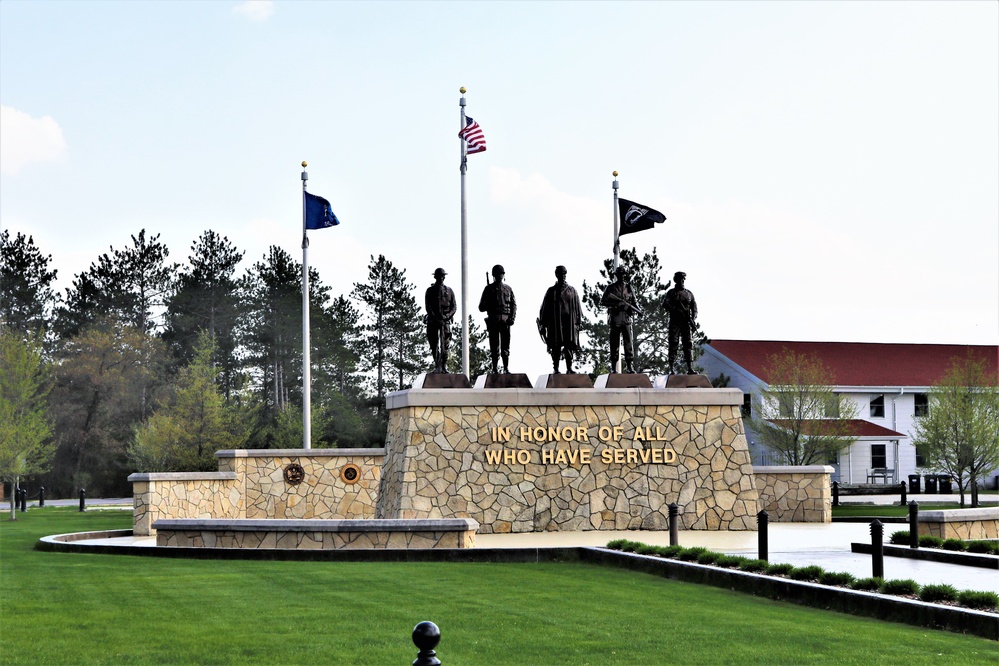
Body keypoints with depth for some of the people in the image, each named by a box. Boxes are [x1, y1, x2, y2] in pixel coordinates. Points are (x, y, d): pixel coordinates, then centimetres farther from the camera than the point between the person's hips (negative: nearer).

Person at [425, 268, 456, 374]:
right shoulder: (430, 290, 9)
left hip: (445, 320, 0)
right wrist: (435, 317, -14)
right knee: (434, 345, -3)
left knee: (444, 345, -6)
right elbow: (428, 306, 0)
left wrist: (448, 316, -10)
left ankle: (444, 366, -1)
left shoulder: (449, 290, 12)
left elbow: (454, 307, 8)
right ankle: (437, 366, 5)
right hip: (433, 320, 0)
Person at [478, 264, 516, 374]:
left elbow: (514, 304, 10)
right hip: (493, 320, -1)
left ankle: (506, 368, 3)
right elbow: (481, 307, 7)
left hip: (505, 320, 1)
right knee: (494, 347, -2)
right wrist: (491, 306, -11)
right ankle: (495, 369, 0)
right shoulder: (489, 289, 8)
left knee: (506, 346, 0)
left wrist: (512, 318, -4)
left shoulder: (508, 289, 14)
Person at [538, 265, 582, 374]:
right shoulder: (552, 291, 8)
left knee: (569, 346, -5)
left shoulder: (572, 291, 12)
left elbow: (577, 308, 12)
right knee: (556, 347, 0)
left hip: (569, 322, 1)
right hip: (555, 323, -1)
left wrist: (578, 322, 4)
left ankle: (569, 369, -4)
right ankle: (556, 369, 3)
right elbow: (545, 308, 7)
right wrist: (543, 324, 3)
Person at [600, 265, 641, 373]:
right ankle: (614, 367, 5)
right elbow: (603, 301, 2)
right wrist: (614, 304, -13)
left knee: (629, 343, -5)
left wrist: (637, 309, -5)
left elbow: (634, 301, 16)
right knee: (614, 344, 1)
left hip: (627, 318, 2)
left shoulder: (629, 288, 12)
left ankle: (629, 366, -4)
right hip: (615, 319, -2)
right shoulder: (611, 288, 5)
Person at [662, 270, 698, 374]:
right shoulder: (671, 293, 6)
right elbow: (665, 304, -8)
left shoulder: (689, 293, 14)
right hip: (674, 322, -2)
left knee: (688, 344, -3)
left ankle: (690, 368, -6)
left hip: (686, 323, 2)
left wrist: (693, 319, -5)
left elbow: (694, 307, 12)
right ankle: (671, 368, -5)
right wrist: (677, 310, -19)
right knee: (673, 345, -5)